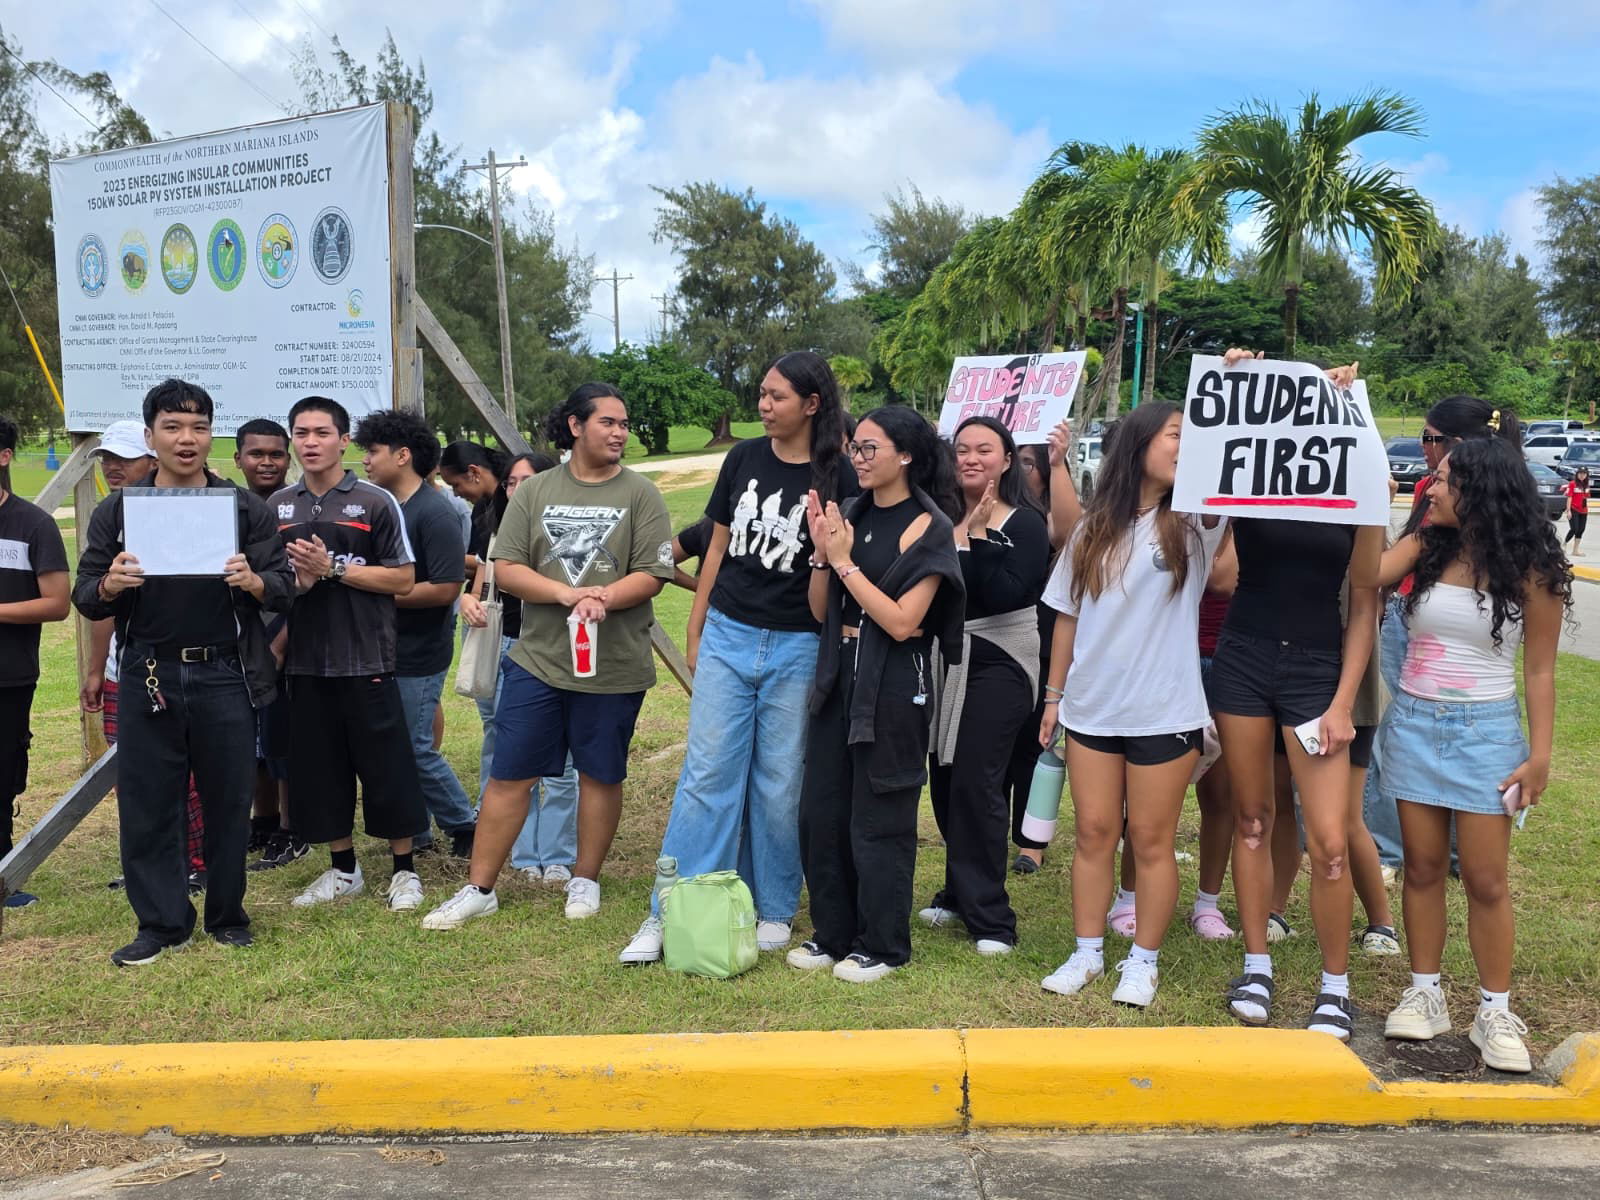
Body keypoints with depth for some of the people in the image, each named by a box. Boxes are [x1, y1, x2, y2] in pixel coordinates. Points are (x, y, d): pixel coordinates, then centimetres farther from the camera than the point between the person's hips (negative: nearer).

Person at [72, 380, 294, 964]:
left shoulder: (246, 507, 4)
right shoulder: (116, 510, 6)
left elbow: (284, 588, 1)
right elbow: (84, 599, 6)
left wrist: (252, 581, -21)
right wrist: (110, 585, -17)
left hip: (225, 677, -1)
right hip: (148, 676, 1)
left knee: (228, 800, 7)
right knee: (147, 805, 5)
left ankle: (227, 914, 23)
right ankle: (160, 922, 19)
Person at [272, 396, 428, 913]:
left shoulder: (376, 502, -3)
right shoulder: (277, 507, 10)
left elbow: (402, 579, -6)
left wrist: (334, 568, -15)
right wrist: (297, 579, -8)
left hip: (367, 660, -4)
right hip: (305, 661, 4)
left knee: (386, 767, 1)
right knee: (317, 768, 9)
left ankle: (404, 870, 16)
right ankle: (343, 870, 24)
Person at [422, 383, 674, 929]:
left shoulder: (639, 494, 0)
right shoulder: (535, 491, 5)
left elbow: (652, 574, -7)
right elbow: (506, 570, -1)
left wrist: (601, 599, -23)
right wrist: (568, 594, -16)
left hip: (612, 666, -1)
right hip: (537, 659, 1)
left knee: (600, 774, 10)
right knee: (509, 775, 4)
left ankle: (586, 881, 28)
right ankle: (479, 889, 15)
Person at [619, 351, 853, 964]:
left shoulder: (837, 478, -5)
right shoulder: (744, 458, 4)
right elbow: (717, 547, 10)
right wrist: (695, 631, 10)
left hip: (796, 646, -2)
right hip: (728, 636, 3)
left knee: (780, 782, 7)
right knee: (706, 774, 3)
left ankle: (773, 911, 22)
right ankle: (669, 915, 8)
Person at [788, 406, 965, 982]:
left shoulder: (927, 526, -10)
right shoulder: (849, 514, 7)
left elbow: (903, 622, -18)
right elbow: (821, 610, 7)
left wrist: (846, 562, -18)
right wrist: (821, 550, -8)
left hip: (892, 688, -6)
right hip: (838, 678, 6)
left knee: (878, 819, 3)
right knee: (821, 811, 10)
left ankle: (882, 945, 19)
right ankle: (832, 933, 26)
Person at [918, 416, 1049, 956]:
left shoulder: (1025, 523, -5)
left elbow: (1007, 594, -19)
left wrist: (979, 536, -21)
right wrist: (958, 534, -11)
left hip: (998, 662, -5)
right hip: (944, 658, 5)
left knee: (975, 782, -9)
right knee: (943, 780, 8)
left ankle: (989, 916, 1)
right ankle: (960, 894, 26)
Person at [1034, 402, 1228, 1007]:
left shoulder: (1191, 523, -1)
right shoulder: (1093, 529, 6)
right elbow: (1068, 616, 11)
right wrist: (1054, 693, 10)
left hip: (1164, 710, -2)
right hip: (1092, 707, 2)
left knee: (1151, 839, 5)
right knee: (1094, 833, 8)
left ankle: (1143, 960, 18)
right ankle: (1087, 953, 20)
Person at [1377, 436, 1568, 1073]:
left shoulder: (1530, 569, -6)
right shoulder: (1424, 548, 1)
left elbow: (1539, 669, -2)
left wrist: (1540, 755, -4)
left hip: (1486, 731, -3)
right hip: (1414, 723, 3)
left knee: (1485, 879, 1)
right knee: (1422, 866, 8)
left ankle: (1495, 1013, 14)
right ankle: (1424, 996, 20)